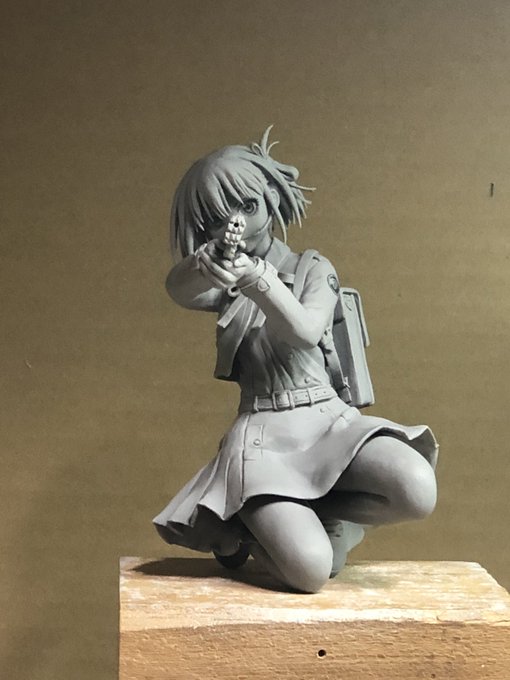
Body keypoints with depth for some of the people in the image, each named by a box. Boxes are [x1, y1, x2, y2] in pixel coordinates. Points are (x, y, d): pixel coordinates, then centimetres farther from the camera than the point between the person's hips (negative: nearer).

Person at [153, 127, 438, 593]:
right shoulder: (223, 286, 9)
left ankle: (320, 517, 1)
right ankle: (250, 528, 12)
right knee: (309, 571, -23)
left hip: (328, 421, 1)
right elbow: (179, 290, -16)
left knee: (417, 492, -29)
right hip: (262, 434, -1)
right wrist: (204, 266, -40)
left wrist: (260, 281, -33)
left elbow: (307, 331, -15)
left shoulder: (315, 270, 6)